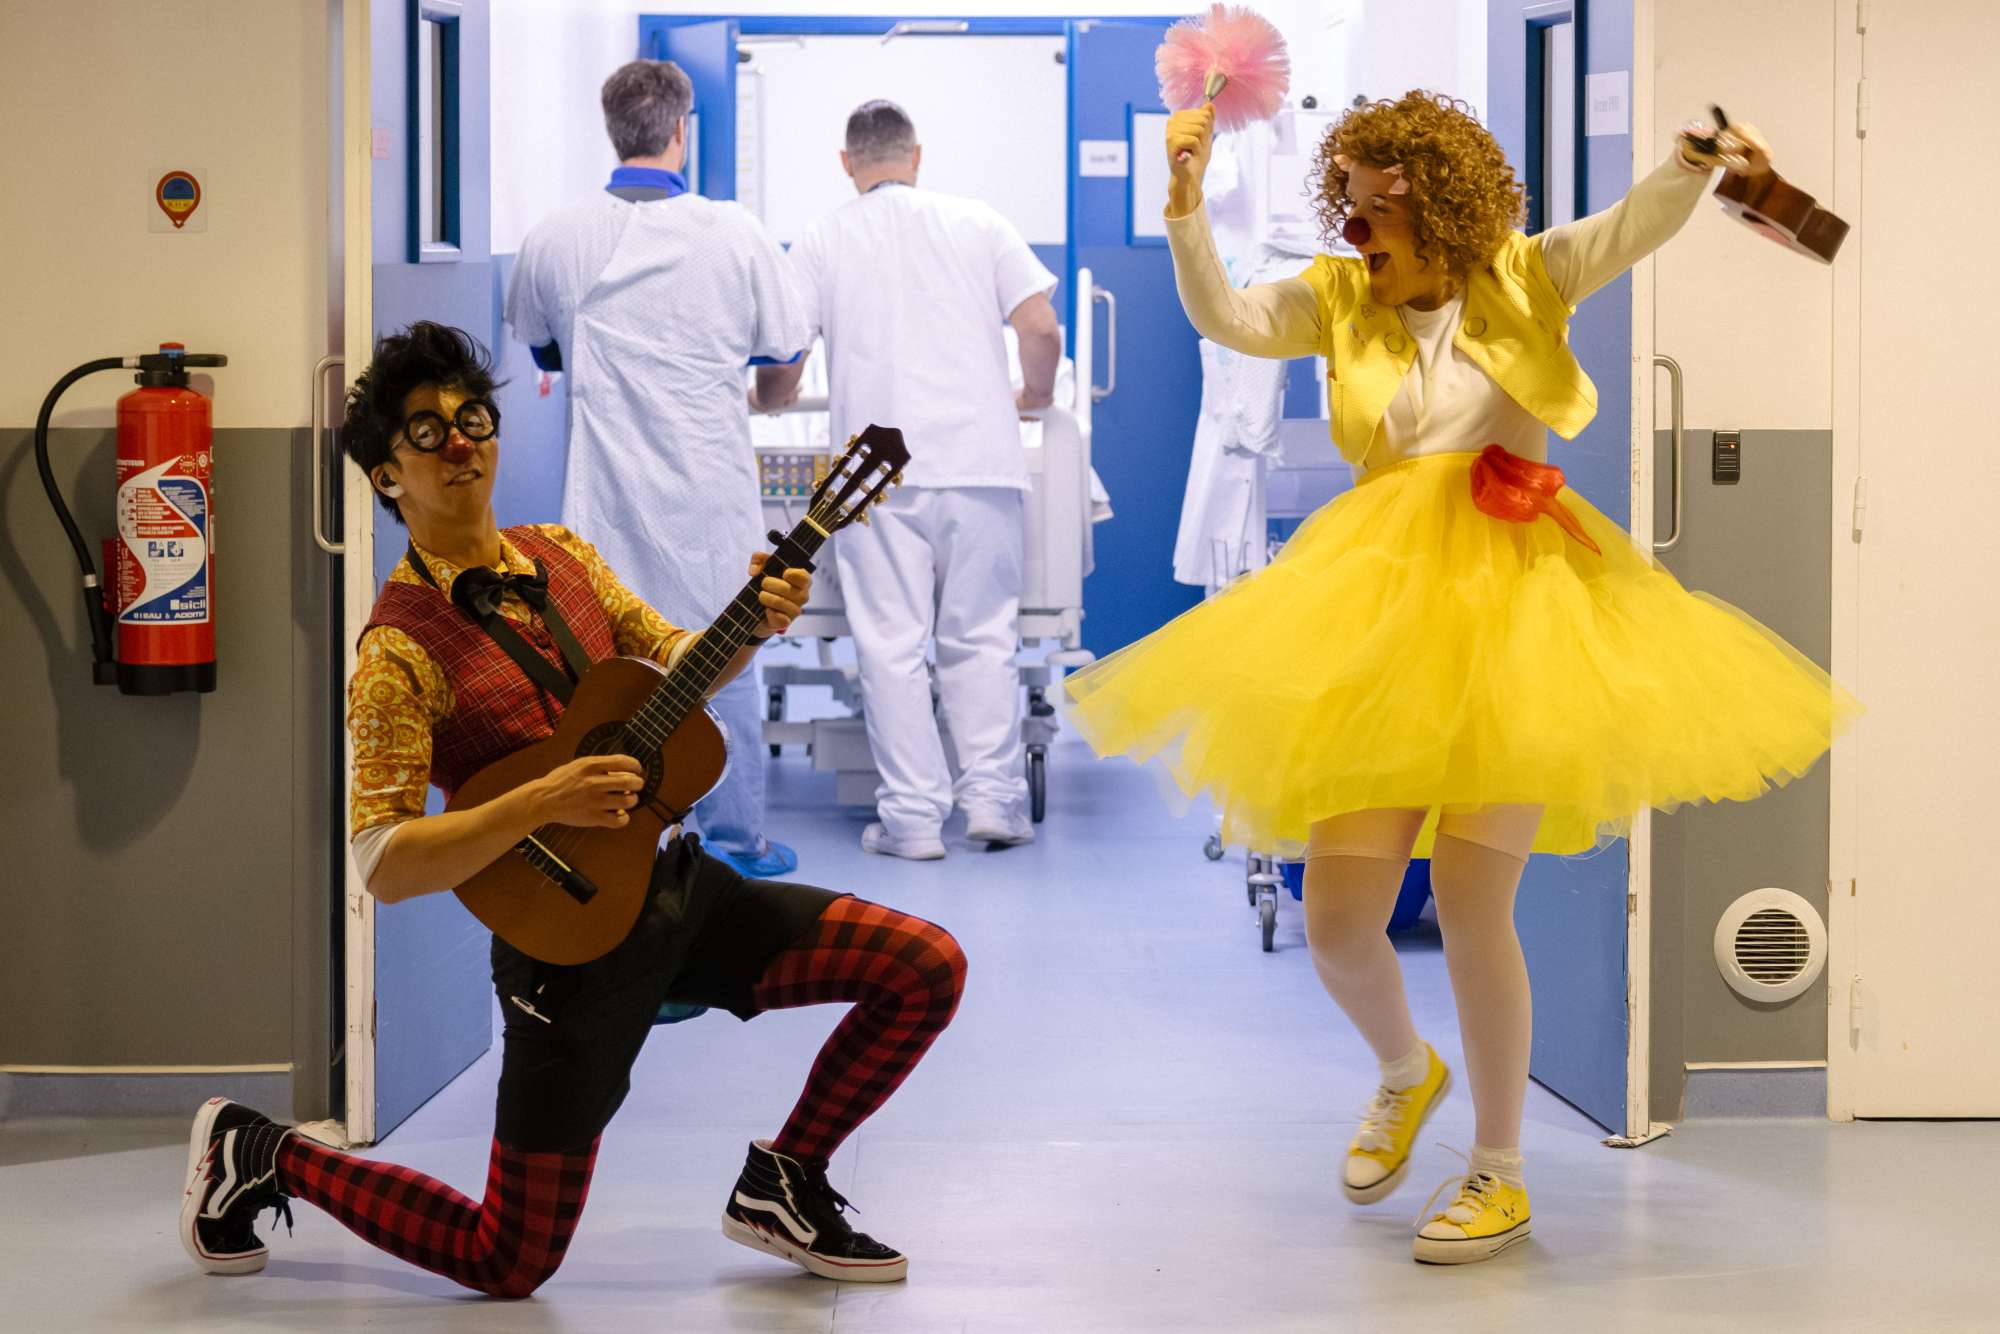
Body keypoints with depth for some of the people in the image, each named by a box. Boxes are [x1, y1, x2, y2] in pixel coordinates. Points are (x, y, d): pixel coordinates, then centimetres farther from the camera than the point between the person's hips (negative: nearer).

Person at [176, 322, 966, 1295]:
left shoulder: (563, 555, 4)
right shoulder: (401, 650, -16)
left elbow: (671, 660, 16)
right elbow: (385, 866, -21)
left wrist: (750, 626, -5)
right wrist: (544, 801, -31)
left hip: (679, 886, 6)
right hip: (572, 941, -6)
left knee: (929, 966, -4)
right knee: (511, 1265, 2)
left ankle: (782, 1187, 14)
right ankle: (260, 1154, 21)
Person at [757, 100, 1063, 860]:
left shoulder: (822, 242, 8)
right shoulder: (978, 225, 9)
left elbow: (779, 371, 4)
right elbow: (1041, 327, 2)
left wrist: (765, 399, 27)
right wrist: (1036, 394, 22)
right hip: (979, 457, 1)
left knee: (891, 644, 3)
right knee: (980, 637, 10)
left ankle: (913, 817, 2)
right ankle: (991, 797, 7)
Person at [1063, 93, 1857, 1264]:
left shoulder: (1525, 280, 5)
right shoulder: (1341, 300, 11)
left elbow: (1631, 231, -10)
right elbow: (1222, 316, -1)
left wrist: (1696, 167, -30)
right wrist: (1186, 196, -14)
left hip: (1513, 608, -3)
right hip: (1382, 608, 3)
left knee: (1469, 904, -8)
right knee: (1337, 922, 0)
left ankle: (1503, 1177, 11)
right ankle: (1407, 1073, 35)